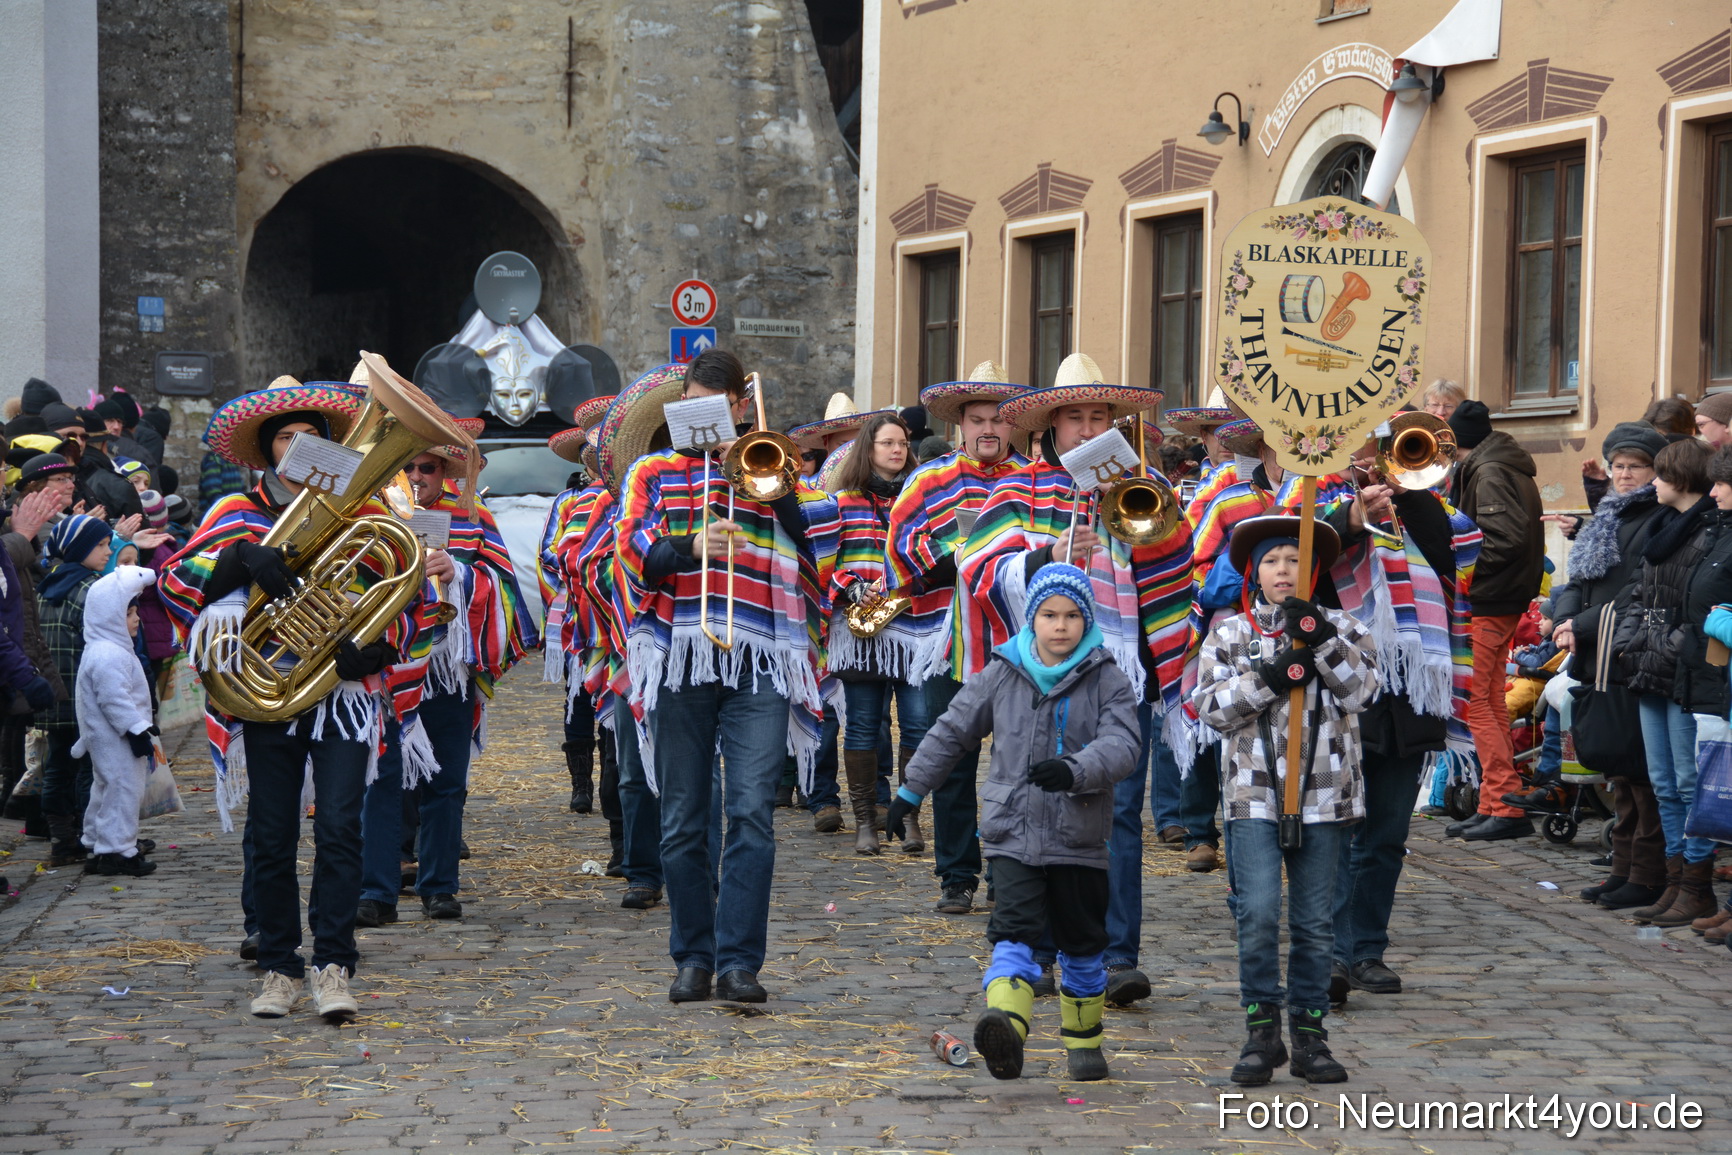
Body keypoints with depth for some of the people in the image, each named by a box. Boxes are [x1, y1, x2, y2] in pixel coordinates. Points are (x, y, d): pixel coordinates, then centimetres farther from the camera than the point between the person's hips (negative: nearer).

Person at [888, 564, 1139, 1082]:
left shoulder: (1108, 680, 0)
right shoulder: (1002, 675, 6)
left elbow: (1123, 744, -14)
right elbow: (952, 732, 17)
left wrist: (1075, 769, -33)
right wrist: (910, 791, 20)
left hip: (1079, 839, 0)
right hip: (1012, 833, 0)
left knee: (1082, 945, 11)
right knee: (1015, 930, -17)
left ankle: (1083, 1041, 29)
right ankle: (1005, 1027, -36)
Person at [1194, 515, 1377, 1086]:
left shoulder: (1341, 629, 9)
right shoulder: (1229, 634, 8)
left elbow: (1359, 691, -5)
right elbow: (1211, 705, -2)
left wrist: (1320, 639, -17)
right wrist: (1270, 678, -15)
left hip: (1324, 792, 1)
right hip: (1254, 793, -1)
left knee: (1314, 921, 6)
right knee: (1258, 914, -11)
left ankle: (1309, 1032, 14)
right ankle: (1262, 1028, 0)